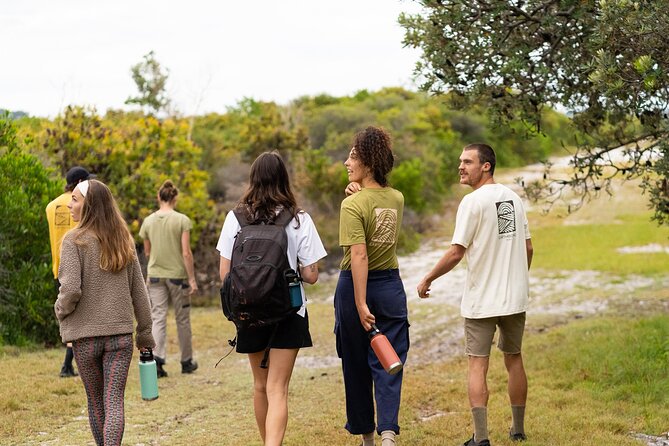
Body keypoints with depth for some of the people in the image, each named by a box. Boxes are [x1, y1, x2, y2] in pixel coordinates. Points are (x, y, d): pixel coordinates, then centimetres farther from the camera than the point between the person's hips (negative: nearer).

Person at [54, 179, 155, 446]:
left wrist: (61, 310, 2)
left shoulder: (75, 241, -10)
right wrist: (145, 333, 15)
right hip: (120, 333, 3)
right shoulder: (123, 241, 6)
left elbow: (71, 289, -19)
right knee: (114, 401, -1)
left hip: (85, 335, -3)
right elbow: (138, 291, 9)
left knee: (95, 402, 14)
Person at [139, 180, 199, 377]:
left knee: (158, 318, 3)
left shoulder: (148, 221, 0)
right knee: (182, 319, 10)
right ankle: (186, 361, 21)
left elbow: (147, 252, 9)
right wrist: (192, 279, -7)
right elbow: (186, 253, -12)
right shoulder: (182, 220, -10)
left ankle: (157, 359, -14)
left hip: (155, 275, 2)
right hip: (178, 274, -2)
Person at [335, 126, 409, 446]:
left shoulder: (353, 205, -16)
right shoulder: (397, 199, 3)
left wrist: (360, 304, -23)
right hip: (391, 287, 4)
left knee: (357, 365, 10)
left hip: (355, 286, -4)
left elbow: (359, 255, -23)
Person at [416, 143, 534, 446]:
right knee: (513, 359, 17)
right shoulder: (513, 198, 8)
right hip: (515, 298, 6)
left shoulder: (473, 201, -13)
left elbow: (456, 253, -16)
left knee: (477, 365, -1)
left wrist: (427, 279, -4)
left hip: (481, 301, -6)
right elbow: (527, 248, 12)